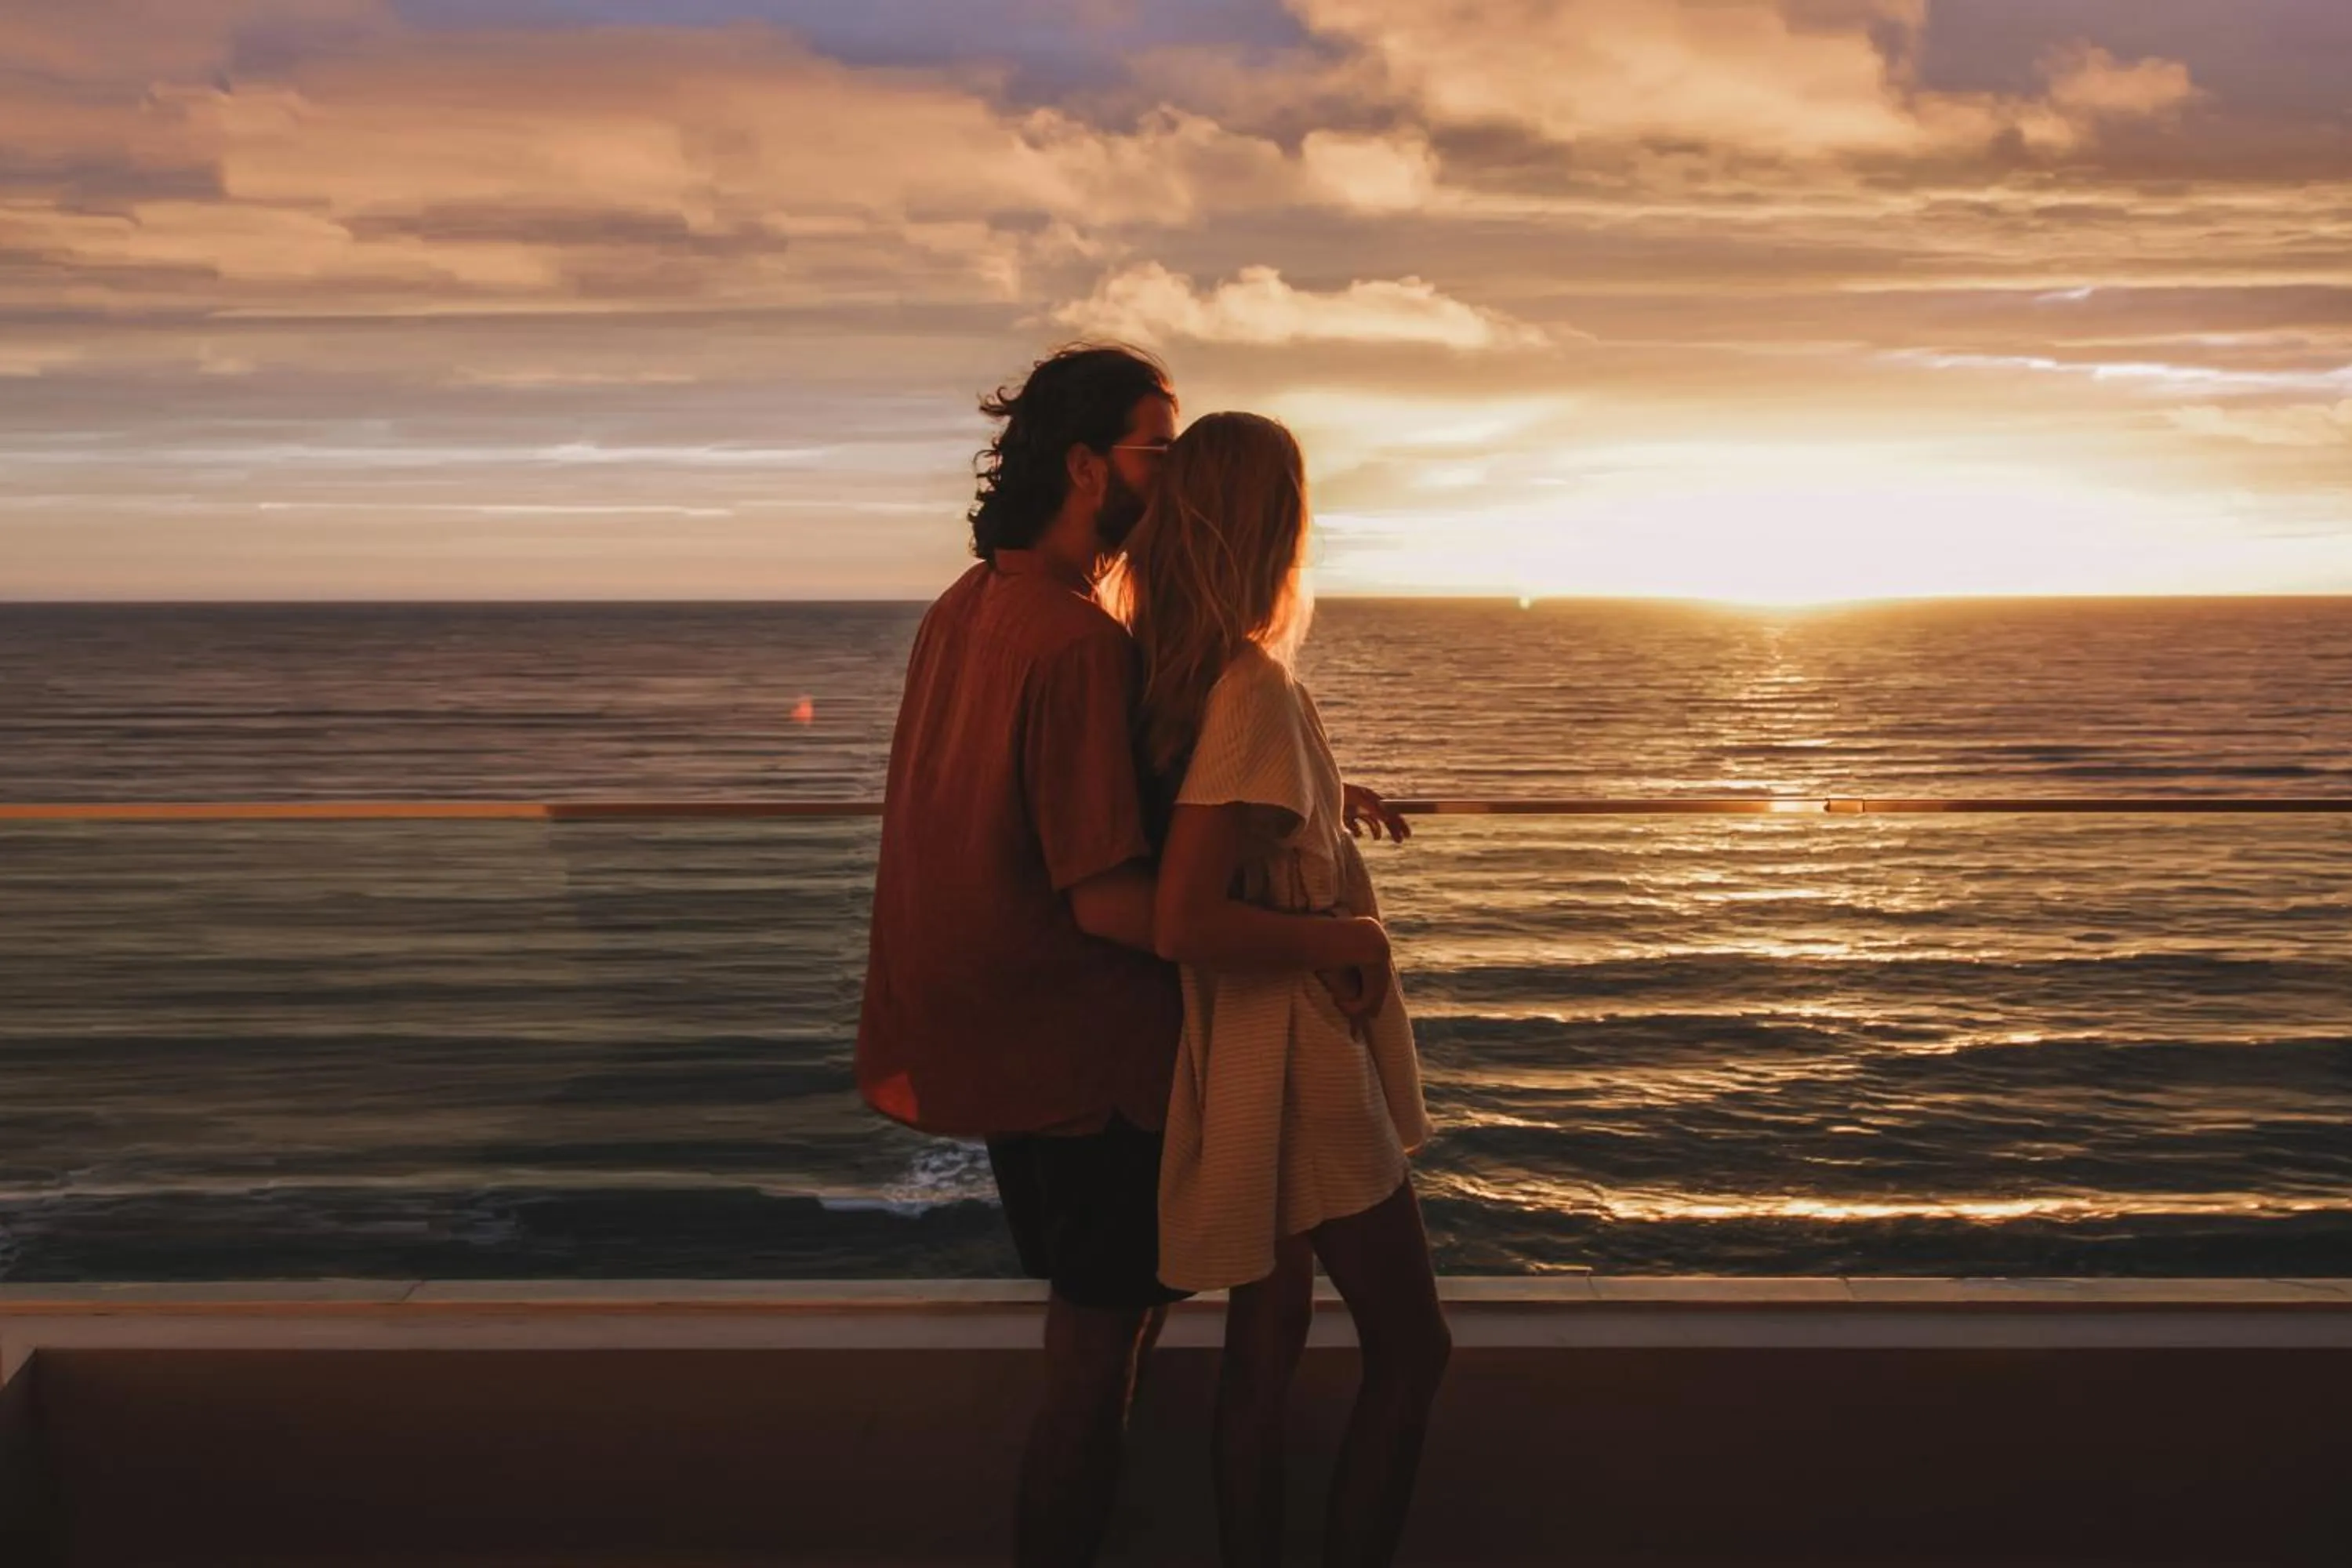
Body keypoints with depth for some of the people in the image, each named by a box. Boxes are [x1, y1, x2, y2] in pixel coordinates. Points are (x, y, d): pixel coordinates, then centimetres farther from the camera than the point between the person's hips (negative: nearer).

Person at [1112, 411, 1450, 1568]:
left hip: (1246, 1061, 9)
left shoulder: (1168, 667, 3)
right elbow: (1184, 924, -29)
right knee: (1411, 1346, 6)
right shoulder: (1254, 687, -24)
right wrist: (1348, 937, -17)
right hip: (1293, 1063, -9)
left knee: (1265, 1341, 18)